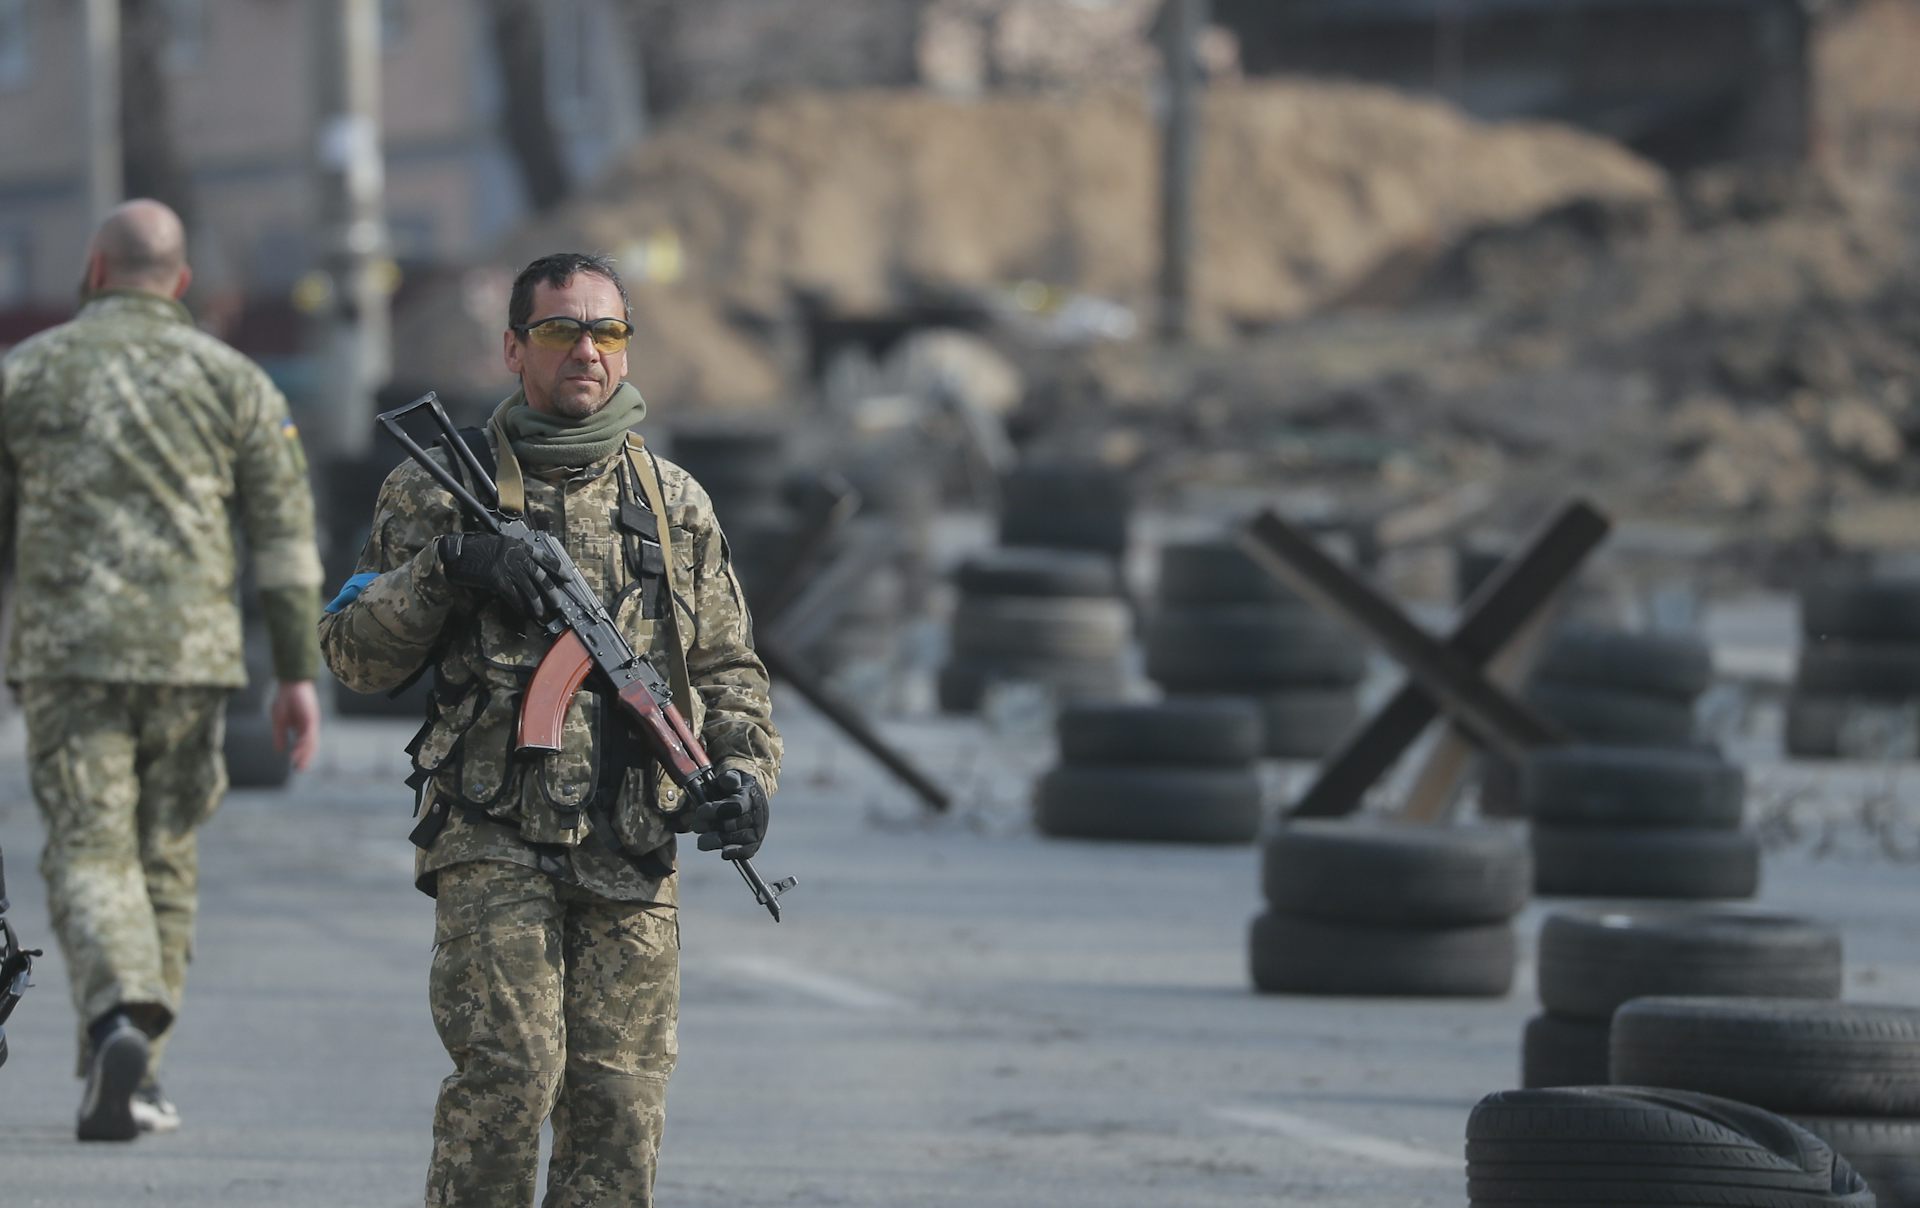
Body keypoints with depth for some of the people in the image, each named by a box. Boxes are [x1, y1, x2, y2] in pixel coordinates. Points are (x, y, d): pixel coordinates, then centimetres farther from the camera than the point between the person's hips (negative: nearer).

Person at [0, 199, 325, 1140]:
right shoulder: (235, 381, 7)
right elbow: (284, 535, 2)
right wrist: (298, 674, 3)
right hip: (190, 654, 1)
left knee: (89, 852, -4)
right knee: (161, 858, 13)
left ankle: (120, 1021, -30)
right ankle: (132, 1079, 15)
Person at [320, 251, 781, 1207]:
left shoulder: (674, 502, 15)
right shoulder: (440, 488, 6)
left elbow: (726, 666, 21)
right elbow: (355, 655, 4)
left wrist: (745, 770, 3)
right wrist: (442, 572, -12)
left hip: (633, 856, 3)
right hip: (492, 841, -3)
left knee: (619, 1099, -1)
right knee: (509, 1066, -18)